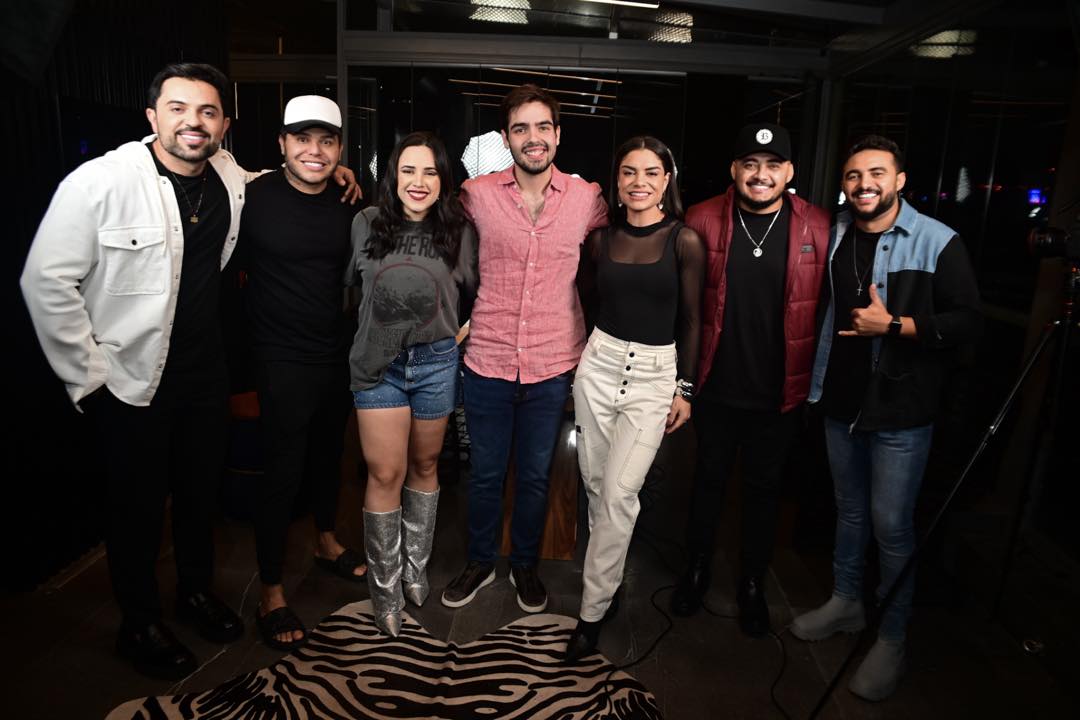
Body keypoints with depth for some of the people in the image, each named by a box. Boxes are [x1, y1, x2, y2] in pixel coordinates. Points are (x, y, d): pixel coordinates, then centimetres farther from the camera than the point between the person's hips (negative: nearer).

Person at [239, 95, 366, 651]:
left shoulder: (347, 204, 2)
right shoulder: (254, 196, -13)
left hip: (337, 354, 5)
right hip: (283, 360, -5)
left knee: (328, 454, 21)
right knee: (282, 473, 0)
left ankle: (326, 542, 44)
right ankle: (270, 595, 16)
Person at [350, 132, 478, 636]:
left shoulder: (459, 232, -1)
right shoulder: (366, 224, 0)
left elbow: (475, 294, 10)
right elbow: (351, 284, 13)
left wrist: (461, 332, 1)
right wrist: (383, 320, 7)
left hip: (436, 363, 1)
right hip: (377, 364, 0)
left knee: (424, 466, 14)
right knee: (385, 474, 1)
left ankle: (415, 567, 34)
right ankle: (385, 586, 20)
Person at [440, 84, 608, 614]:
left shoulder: (587, 198, -3)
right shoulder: (477, 194, -5)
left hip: (552, 366, 0)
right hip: (488, 360, 0)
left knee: (535, 476, 15)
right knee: (485, 472, 15)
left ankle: (525, 565, 38)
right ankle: (480, 561, 38)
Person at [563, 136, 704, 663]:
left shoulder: (684, 241, -5)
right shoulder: (601, 238, 4)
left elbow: (691, 320, -1)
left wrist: (686, 388, -1)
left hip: (655, 374, -3)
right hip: (599, 363, 4)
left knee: (618, 494, -7)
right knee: (594, 482, 10)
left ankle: (593, 610, 6)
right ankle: (607, 573, 33)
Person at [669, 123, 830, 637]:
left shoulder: (818, 229, -6)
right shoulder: (703, 221, -6)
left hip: (779, 391, 0)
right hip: (716, 384, 0)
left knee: (764, 486, 15)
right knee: (709, 477, 16)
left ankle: (752, 583, 35)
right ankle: (697, 568, 37)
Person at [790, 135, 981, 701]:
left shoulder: (938, 243, -10)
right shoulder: (834, 235, 6)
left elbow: (967, 322, -12)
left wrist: (893, 325, -20)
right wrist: (815, 379, 9)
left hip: (900, 410, -5)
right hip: (840, 400, 5)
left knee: (891, 526, 2)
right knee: (849, 510, 18)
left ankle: (892, 638, 21)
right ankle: (846, 602, 36)